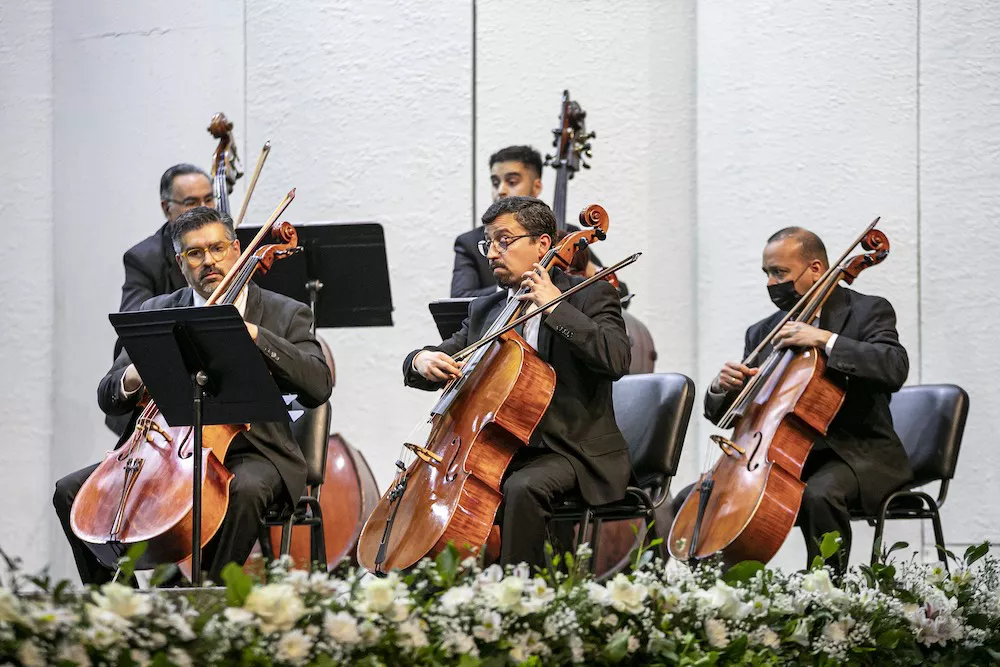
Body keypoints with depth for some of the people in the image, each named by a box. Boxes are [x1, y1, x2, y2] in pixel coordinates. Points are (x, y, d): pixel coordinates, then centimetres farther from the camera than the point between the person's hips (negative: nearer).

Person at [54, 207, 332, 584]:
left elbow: (318, 388, -12)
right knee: (72, 491, -12)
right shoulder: (156, 313, 12)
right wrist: (131, 379, -17)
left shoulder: (284, 315, 4)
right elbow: (108, 398, 9)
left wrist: (255, 336, -20)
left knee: (245, 489, -38)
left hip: (249, 452, -4)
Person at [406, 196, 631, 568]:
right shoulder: (484, 310, 16)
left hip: (575, 454, -6)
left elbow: (616, 359, -19)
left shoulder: (589, 296, -2)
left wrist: (556, 307, -19)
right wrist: (422, 361, -8)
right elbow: (443, 362, 16)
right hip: (501, 452, 6)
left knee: (522, 487, -35)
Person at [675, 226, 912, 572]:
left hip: (856, 453, -6)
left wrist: (825, 339, -27)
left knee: (819, 494, -39)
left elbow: (894, 369, -24)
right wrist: (721, 388, -9)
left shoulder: (867, 311, -3)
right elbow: (722, 414, 15)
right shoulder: (762, 333, 13)